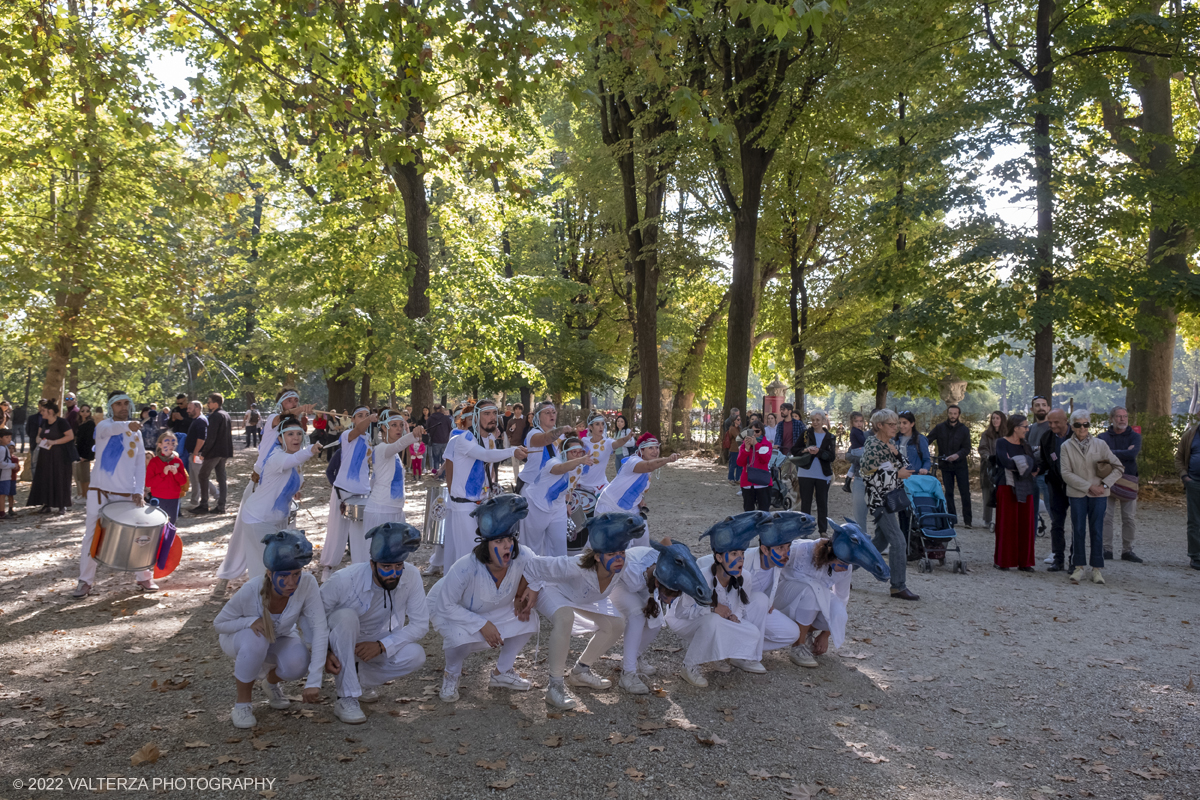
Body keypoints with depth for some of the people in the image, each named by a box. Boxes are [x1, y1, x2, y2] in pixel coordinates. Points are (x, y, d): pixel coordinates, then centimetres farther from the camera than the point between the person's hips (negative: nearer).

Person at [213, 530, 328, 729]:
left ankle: (272, 680, 9)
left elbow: (319, 629, -30)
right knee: (256, 640, -37)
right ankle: (242, 703, -11)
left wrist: (314, 681, -36)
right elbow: (219, 623, -17)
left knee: (298, 663, -30)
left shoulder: (307, 583, -32)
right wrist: (251, 621, -38)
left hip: (279, 638, 2)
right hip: (238, 637, -2)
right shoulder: (250, 591, -34)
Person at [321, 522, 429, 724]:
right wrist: (324, 653, -29)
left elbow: (420, 624, -18)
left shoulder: (411, 578, -22)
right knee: (346, 616, -36)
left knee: (415, 656, -27)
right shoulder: (344, 580, -28)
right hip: (342, 644, -2)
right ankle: (345, 698, -26)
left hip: (377, 644, 2)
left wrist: (382, 645, -29)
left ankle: (363, 679, 2)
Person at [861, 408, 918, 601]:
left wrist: (897, 453, -5)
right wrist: (897, 474, -17)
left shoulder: (891, 442, 11)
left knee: (881, 540, 15)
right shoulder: (872, 446, -16)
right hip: (879, 500, -9)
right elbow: (869, 475, -20)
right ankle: (898, 587, -4)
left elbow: (905, 464, 15)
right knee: (898, 541, -11)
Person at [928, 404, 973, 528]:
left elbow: (967, 448, -4)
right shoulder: (939, 428, 2)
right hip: (945, 465, 1)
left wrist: (957, 455, -23)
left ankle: (967, 520, 0)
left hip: (960, 465, -1)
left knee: (965, 492, -4)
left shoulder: (964, 429, 1)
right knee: (949, 493, 5)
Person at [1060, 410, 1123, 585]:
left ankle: (1097, 569, 8)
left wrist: (1105, 485, -8)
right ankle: (1079, 567, 8)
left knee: (1097, 531, 2)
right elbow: (1066, 473, -6)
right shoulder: (1066, 446, 1)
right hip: (1077, 494, -1)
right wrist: (1088, 486, -13)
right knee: (1078, 531, 1)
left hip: (1098, 495, 1)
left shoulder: (1100, 444, 4)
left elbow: (1118, 467, 4)